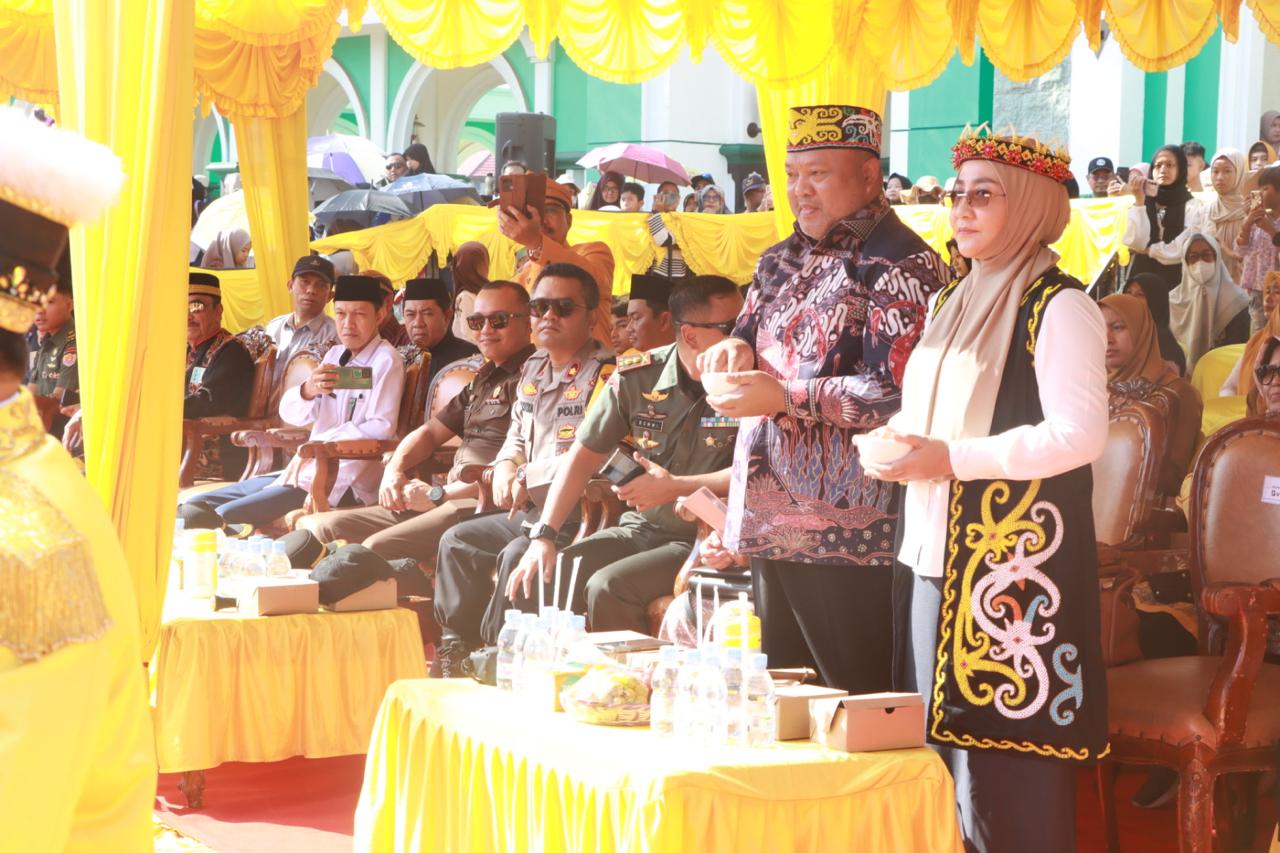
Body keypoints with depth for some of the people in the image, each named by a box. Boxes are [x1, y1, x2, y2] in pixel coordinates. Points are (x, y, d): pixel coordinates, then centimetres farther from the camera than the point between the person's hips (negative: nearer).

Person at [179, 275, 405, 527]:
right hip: (307, 472, 8)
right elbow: (289, 413, 10)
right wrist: (307, 391, -14)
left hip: (341, 482, -8)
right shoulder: (335, 355, 17)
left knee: (227, 516, -22)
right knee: (194, 506, 3)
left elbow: (380, 429, -18)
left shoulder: (385, 360, -6)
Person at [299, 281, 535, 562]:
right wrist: (394, 470, 6)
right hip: (453, 501, 10)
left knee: (376, 548, -30)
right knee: (323, 528, 2)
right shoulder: (484, 379, 25)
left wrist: (440, 494, -15)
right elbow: (431, 431, 29)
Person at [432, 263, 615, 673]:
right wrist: (504, 469, 5)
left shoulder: (605, 374, -13)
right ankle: (455, 646, 9)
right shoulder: (533, 368, 16)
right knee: (457, 541, 5)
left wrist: (526, 479, -14)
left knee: (517, 556, -28)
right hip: (530, 512, 9)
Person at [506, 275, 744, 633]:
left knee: (606, 587, -28)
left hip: (703, 539, -4)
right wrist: (543, 535, -5)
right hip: (639, 530, 5)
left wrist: (674, 487, -15)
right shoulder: (636, 377, -1)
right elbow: (586, 454, 3)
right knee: (524, 583, -11)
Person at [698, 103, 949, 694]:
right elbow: (748, 337, 26)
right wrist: (733, 351, 2)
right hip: (771, 522, 8)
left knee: (858, 699, -5)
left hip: (848, 532, -8)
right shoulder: (782, 262, 17)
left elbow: (894, 395, -19)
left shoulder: (902, 266, -10)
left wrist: (783, 397, -18)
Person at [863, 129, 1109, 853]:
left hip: (1016, 558, -9)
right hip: (942, 550, 9)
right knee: (946, 743, 11)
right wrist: (903, 446, 6)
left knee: (1010, 751, -7)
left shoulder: (1058, 306, -9)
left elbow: (1080, 434, -19)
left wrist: (952, 459, -21)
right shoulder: (961, 303, 17)